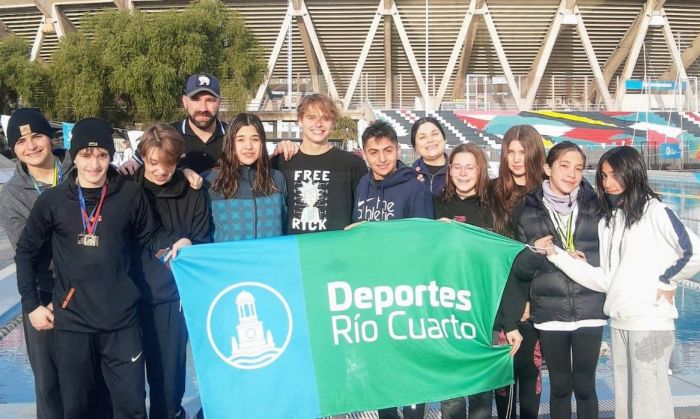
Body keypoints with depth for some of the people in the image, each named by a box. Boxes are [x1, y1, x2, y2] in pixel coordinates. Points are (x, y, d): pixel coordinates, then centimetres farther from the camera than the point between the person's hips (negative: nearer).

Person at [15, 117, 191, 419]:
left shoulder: (130, 194, -4)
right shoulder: (52, 201, -3)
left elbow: (150, 236, 9)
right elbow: (26, 252, 7)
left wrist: (175, 242, -12)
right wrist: (31, 304, 4)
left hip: (121, 320, 0)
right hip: (71, 321, 1)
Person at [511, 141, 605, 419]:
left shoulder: (596, 207, 4)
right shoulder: (529, 212, 2)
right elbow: (520, 270, 2)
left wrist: (588, 261, -7)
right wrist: (534, 251, -15)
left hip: (589, 311, 0)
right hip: (549, 313, 0)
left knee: (585, 386, 7)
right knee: (560, 386, 10)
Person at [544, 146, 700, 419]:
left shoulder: (655, 212, -6)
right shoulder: (606, 222, 13)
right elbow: (605, 280, 8)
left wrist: (667, 282, -4)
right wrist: (558, 255, 4)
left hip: (651, 322, -7)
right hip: (618, 323, 7)